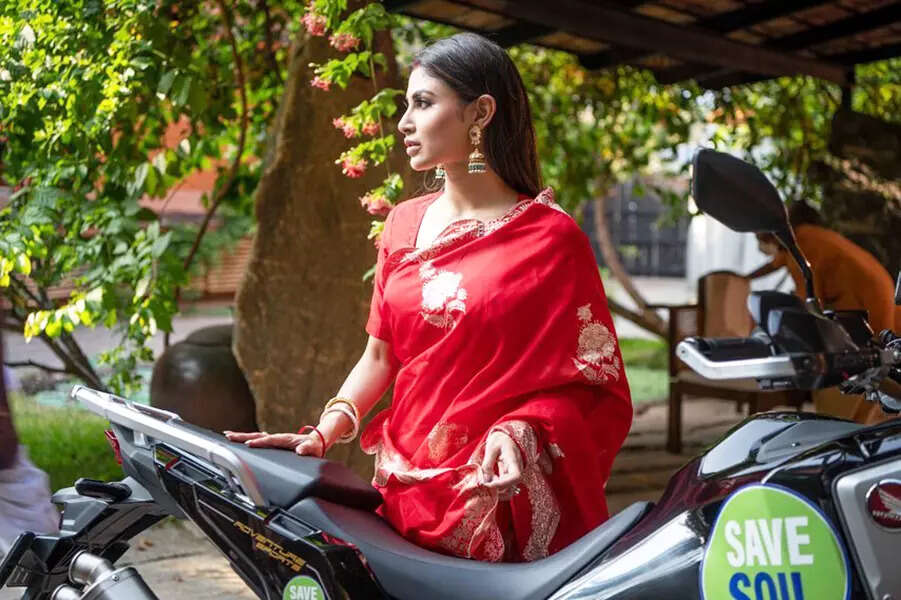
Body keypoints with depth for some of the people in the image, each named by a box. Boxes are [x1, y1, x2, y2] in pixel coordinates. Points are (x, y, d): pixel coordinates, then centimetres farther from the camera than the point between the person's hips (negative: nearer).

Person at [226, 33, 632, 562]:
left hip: (495, 491, -4)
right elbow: (380, 356, 14)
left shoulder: (551, 236, -4)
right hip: (404, 486, 5)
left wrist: (520, 431, -20)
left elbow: (595, 382, -3)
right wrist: (323, 433, -1)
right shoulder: (405, 223, 13)